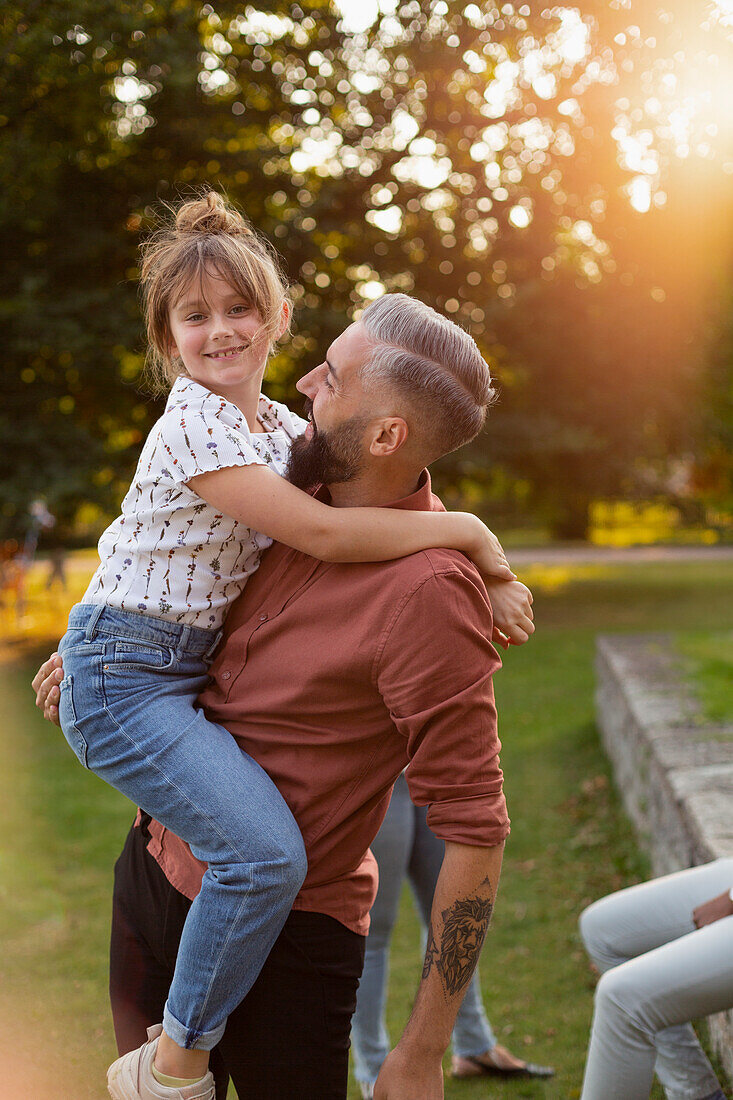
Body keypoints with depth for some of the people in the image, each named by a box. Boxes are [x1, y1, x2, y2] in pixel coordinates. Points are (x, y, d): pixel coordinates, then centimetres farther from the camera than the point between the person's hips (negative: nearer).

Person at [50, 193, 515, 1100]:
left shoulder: (280, 426, 10)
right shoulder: (194, 426, -17)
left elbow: (382, 498, 15)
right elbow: (322, 533, -25)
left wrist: (487, 574, -1)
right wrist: (467, 530, -18)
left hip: (191, 665, 9)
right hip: (124, 675, -9)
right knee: (266, 853, -23)